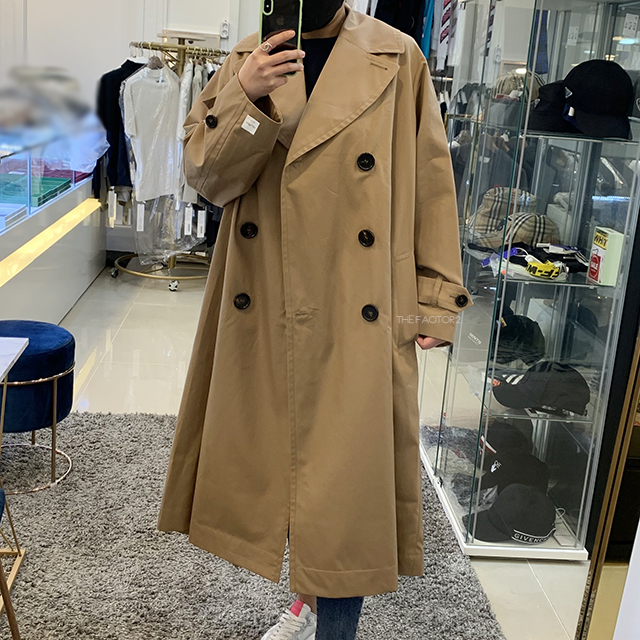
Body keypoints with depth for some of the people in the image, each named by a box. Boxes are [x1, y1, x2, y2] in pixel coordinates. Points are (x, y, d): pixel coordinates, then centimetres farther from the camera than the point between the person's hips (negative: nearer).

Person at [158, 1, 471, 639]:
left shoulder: (399, 61, 1)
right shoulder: (248, 60, 8)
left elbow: (431, 186, 2)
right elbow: (205, 174, -1)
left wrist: (433, 300, -1)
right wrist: (246, 99, -18)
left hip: (358, 324, -2)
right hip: (265, 318, 3)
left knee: (348, 478, 0)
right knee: (278, 466, 15)